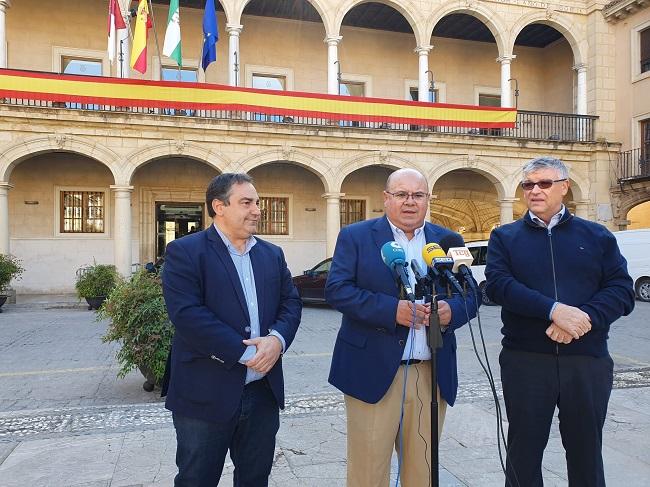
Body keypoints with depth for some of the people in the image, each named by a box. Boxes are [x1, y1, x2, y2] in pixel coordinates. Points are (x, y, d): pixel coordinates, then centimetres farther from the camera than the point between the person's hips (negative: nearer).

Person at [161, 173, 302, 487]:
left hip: (263, 391, 5)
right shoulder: (184, 252, -8)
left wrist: (278, 338, -13)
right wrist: (245, 353, -19)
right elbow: (187, 314, -18)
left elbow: (291, 302, 8)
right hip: (206, 395, -5)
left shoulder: (272, 254, 11)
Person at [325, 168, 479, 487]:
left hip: (433, 374, 4)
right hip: (373, 372, -3)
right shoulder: (355, 237, 0)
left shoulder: (449, 241, 10)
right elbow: (336, 289, -10)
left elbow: (470, 295, 8)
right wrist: (391, 309, -20)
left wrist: (451, 311, -14)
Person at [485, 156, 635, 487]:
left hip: (587, 360, 2)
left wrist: (586, 318, -18)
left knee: (586, 449, 16)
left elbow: (621, 290, 1)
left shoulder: (597, 236, 8)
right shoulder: (504, 237, 5)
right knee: (524, 450, 12)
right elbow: (497, 285, -10)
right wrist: (554, 310, -21)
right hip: (524, 360, -1)